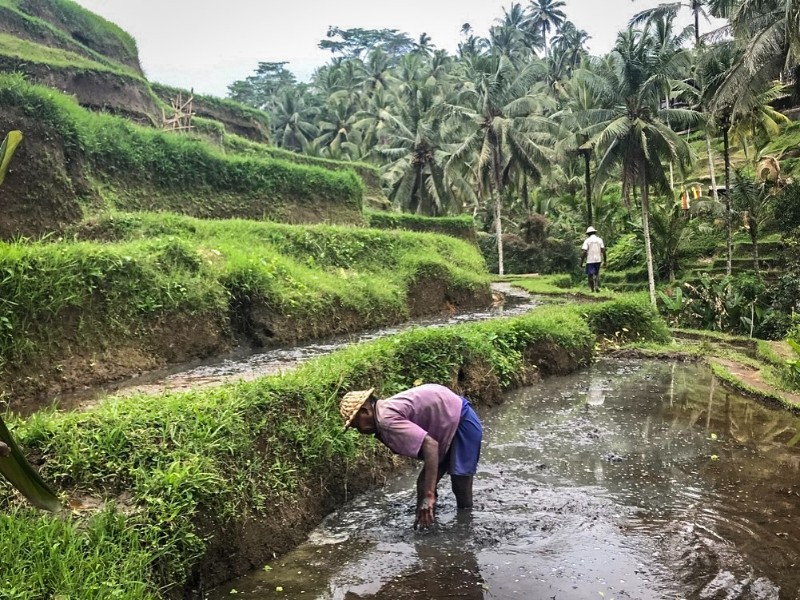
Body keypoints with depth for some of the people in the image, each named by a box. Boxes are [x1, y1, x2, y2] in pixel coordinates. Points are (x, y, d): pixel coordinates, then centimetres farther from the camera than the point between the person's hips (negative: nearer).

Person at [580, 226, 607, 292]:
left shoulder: (587, 240, -4)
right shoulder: (599, 239, 5)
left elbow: (584, 252, -11)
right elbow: (603, 250, 1)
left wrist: (581, 262, -5)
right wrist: (604, 261, 7)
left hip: (590, 260, -3)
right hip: (598, 260, 3)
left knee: (591, 274, 5)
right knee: (597, 274, 17)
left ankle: (592, 289, 7)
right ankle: (597, 287, 3)